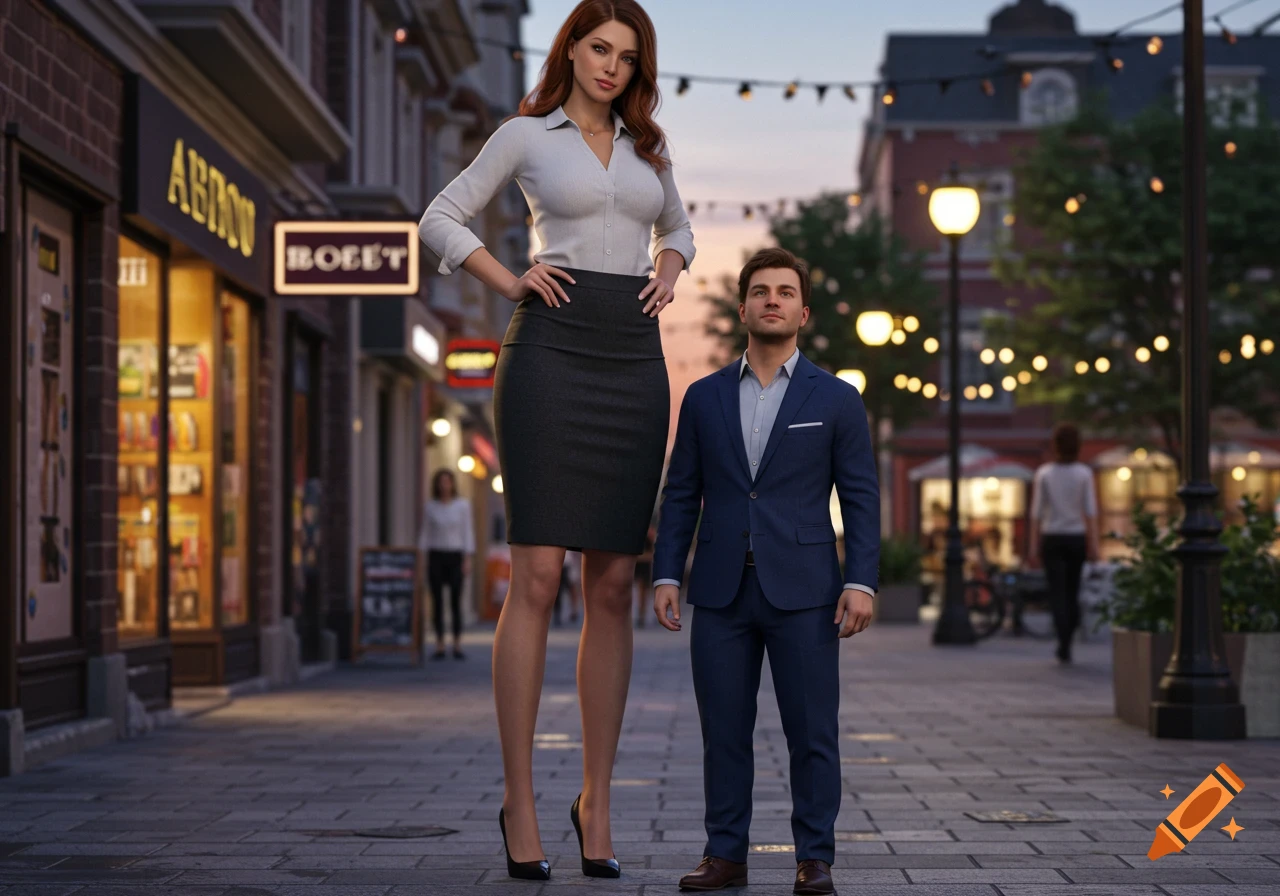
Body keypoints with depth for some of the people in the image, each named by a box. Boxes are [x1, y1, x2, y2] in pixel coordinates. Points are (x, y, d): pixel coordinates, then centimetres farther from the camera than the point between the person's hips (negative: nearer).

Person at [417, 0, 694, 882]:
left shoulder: (649, 145, 18)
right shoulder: (525, 135, 7)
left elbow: (677, 229, 32)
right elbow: (441, 220, 10)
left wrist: (667, 271, 11)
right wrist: (509, 281, -2)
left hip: (633, 361, 4)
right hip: (552, 348, -4)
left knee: (612, 585, 1)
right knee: (537, 576, -10)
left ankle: (597, 799, 8)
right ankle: (520, 798, -4)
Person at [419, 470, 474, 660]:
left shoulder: (463, 504, 1)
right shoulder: (430, 506, 4)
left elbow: (467, 532, 0)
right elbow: (425, 534, 7)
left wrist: (468, 559, -7)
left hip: (455, 557, -1)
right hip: (435, 557, 1)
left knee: (456, 601, -7)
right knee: (437, 602, 0)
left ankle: (457, 647, -4)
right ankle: (439, 647, 3)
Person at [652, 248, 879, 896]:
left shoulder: (836, 400, 5)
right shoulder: (704, 397, 11)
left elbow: (861, 500, 2)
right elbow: (680, 495, 11)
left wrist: (860, 582, -9)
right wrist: (666, 576, 1)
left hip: (802, 592, -2)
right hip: (721, 592, 2)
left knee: (812, 732, -1)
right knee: (723, 731, 5)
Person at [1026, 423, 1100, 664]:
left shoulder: (1044, 473, -4)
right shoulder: (1084, 473, -4)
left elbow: (1037, 512, -4)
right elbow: (1090, 511, -8)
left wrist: (1033, 547, -1)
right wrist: (1094, 545, -5)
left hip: (1052, 539, -1)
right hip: (1076, 539, 1)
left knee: (1058, 595, -3)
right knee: (1072, 594, 16)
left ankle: (1064, 647, -17)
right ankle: (1066, 644, 21)